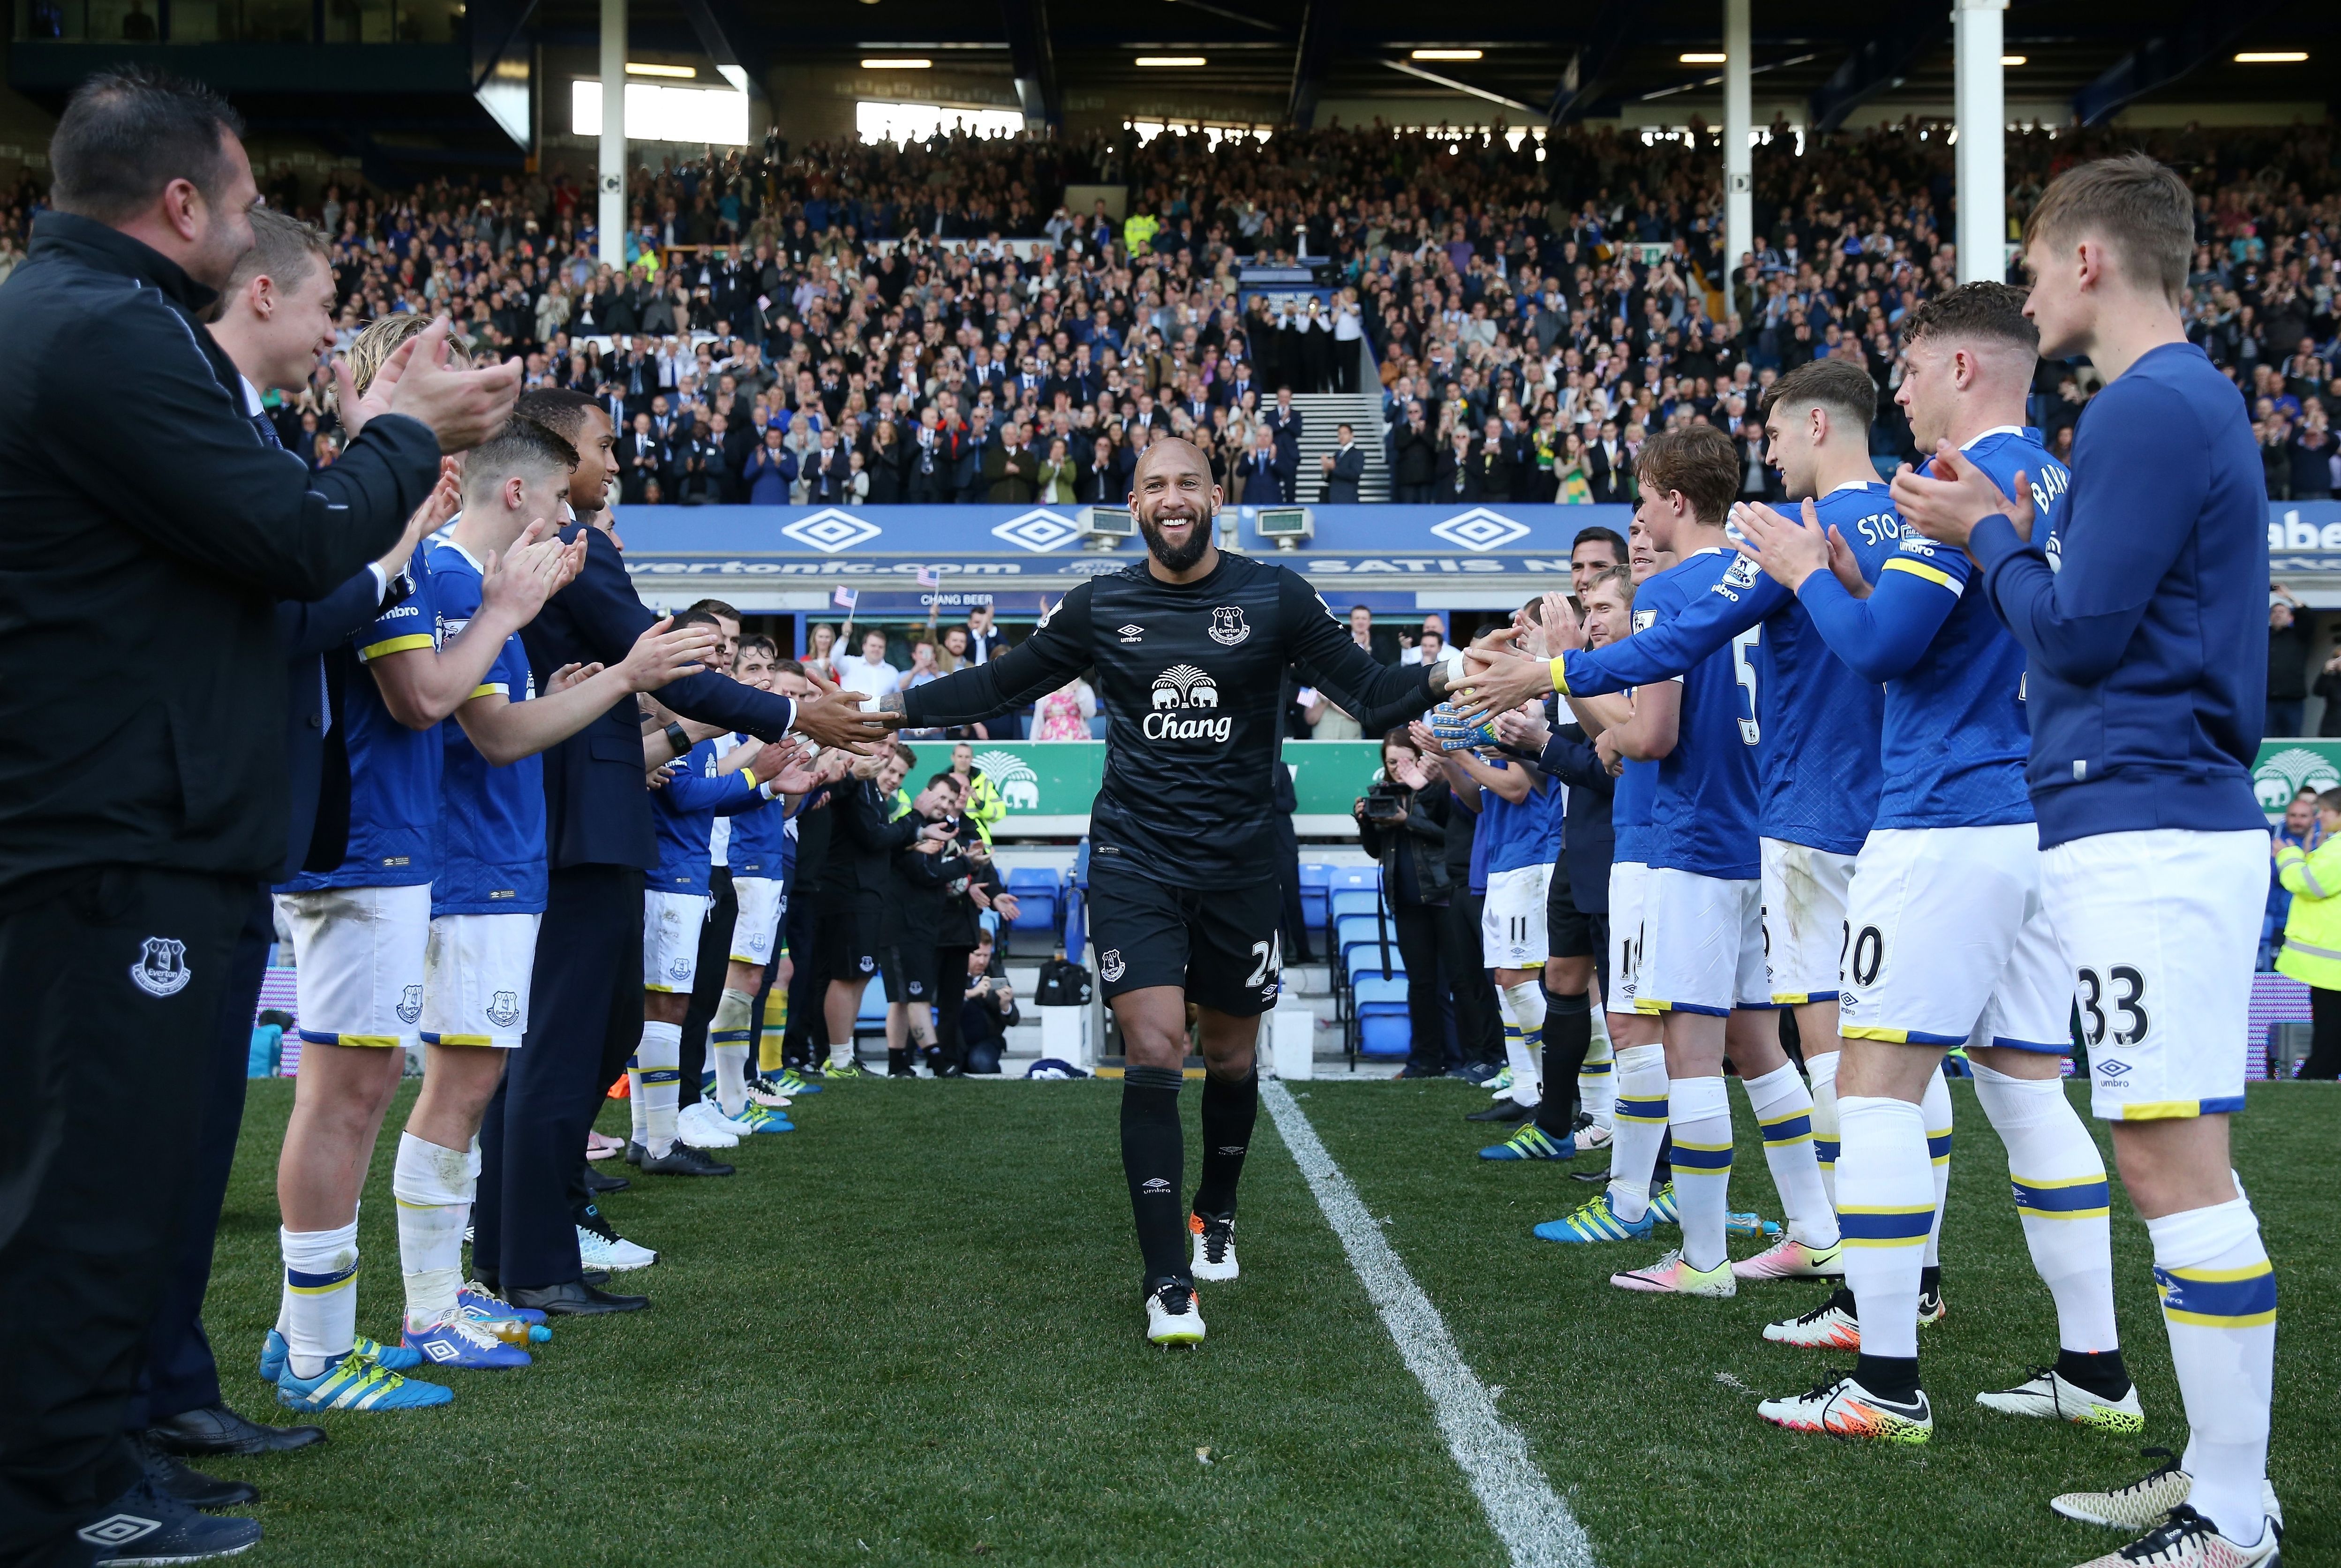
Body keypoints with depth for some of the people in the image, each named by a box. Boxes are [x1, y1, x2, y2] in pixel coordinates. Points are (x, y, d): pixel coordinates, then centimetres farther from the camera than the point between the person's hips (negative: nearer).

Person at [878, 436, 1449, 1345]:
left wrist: (1441, 680, -23)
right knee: (1154, 1052, -14)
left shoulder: (1274, 599, -1)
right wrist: (892, 707, 6)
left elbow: (1366, 684, -4)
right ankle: (1168, 1283, -10)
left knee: (1230, 1055, 14)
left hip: (1238, 862, 1)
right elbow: (1002, 685, 13)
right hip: (1135, 860, -1)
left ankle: (1216, 1217, 42)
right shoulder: (1100, 608, 3)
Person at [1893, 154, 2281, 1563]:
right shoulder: (2191, 399, 19)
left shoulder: (2149, 407, -13)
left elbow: (2078, 628, -16)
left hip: (2146, 831, -11)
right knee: (2175, 1162, 13)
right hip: (2169, 821, 11)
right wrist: (2022, 534, 13)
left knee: (2175, 1164, -9)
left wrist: (1989, 538, 0)